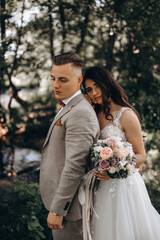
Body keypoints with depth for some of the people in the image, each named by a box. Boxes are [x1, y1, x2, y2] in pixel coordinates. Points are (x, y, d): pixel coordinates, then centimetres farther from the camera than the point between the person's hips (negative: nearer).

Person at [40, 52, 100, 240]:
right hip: (60, 197, 10)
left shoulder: (80, 113, -21)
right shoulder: (67, 108, 13)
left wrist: (57, 210, -21)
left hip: (68, 203, -10)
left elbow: (75, 167, -25)